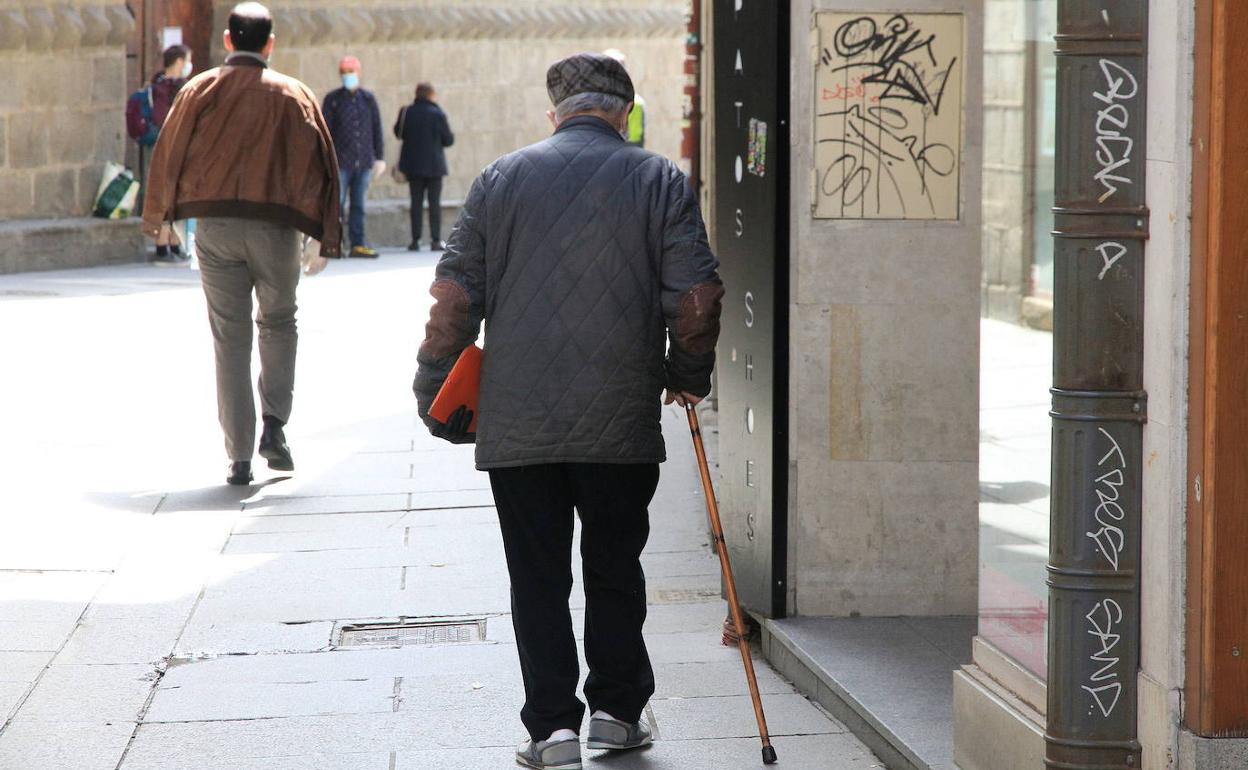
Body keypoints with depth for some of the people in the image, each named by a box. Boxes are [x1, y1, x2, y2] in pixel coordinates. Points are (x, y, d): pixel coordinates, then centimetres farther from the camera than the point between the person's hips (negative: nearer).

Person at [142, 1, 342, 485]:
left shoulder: (200, 91, 3)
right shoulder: (294, 96, 1)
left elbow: (168, 155, 8)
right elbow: (319, 168, -2)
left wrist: (156, 217, 23)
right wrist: (325, 240, -1)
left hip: (215, 227, 1)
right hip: (275, 228, 0)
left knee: (230, 339, 5)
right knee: (279, 324, 20)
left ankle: (239, 458, 2)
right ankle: (274, 424, 2)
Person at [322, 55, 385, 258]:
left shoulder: (368, 98, 10)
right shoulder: (332, 99, 2)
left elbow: (377, 129, 13)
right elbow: (325, 130, 0)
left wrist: (380, 157, 9)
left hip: (363, 162, 3)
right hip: (341, 161, -3)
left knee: (359, 205, 6)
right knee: (336, 204, -5)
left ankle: (358, 245, 8)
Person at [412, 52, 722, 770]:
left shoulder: (501, 178, 6)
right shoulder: (660, 179, 2)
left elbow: (455, 295, 2)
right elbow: (697, 298, -4)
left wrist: (435, 390, 11)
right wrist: (688, 375, 12)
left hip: (516, 420, 1)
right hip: (621, 418, 0)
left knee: (538, 576, 6)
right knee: (615, 567, 14)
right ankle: (618, 710, 19)